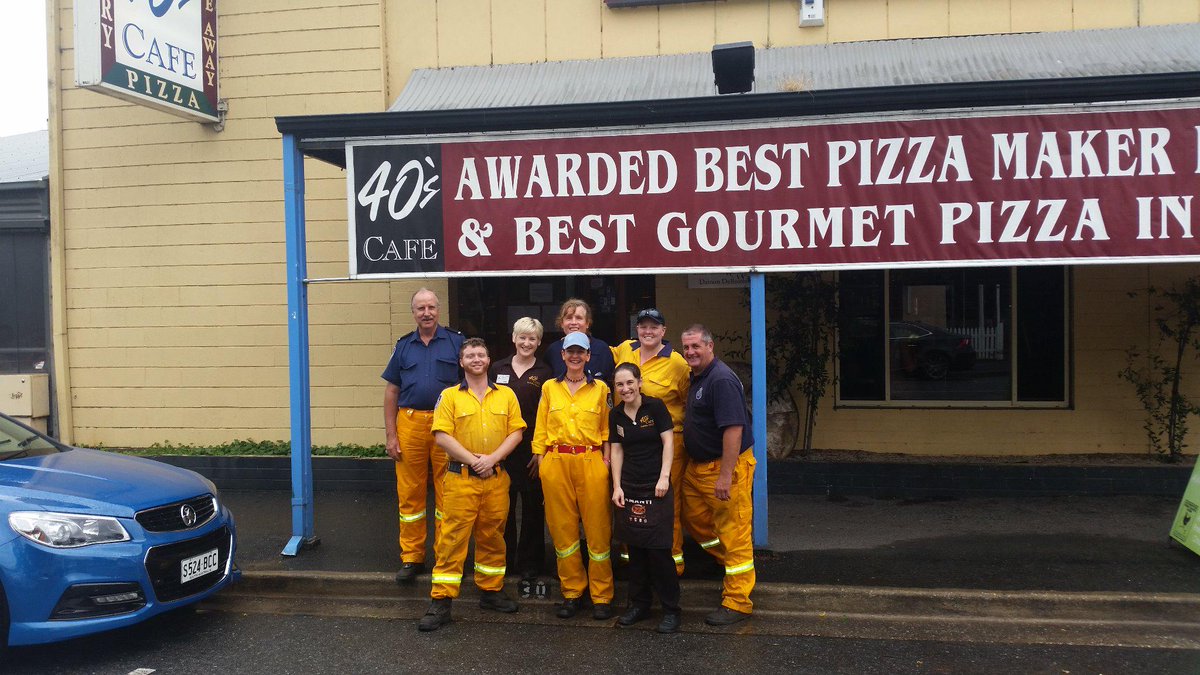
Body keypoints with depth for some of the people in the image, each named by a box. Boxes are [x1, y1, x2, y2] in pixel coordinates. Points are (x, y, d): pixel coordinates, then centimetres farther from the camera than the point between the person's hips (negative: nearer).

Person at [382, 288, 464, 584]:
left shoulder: (456, 341, 3)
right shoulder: (404, 346, 11)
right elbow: (391, 392, 12)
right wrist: (390, 434, 5)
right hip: (410, 423, 2)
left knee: (447, 493, 4)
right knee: (410, 495, 6)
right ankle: (411, 557, 16)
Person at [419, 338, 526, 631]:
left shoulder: (506, 395, 9)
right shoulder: (450, 396, 2)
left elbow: (516, 432, 4)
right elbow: (442, 435, -6)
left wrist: (492, 458, -10)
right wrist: (472, 460, -13)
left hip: (496, 478, 3)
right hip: (461, 478, -3)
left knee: (492, 536, 12)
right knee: (452, 538, -3)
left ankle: (491, 591, 26)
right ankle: (441, 601, 2)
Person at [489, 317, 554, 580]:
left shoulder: (545, 373, 2)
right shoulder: (498, 368, 9)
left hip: (533, 448, -2)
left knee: (533, 505, 6)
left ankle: (530, 562, 18)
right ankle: (503, 558, 21)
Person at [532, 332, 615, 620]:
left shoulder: (600, 388, 6)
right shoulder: (549, 387, 9)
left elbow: (607, 429, 7)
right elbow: (541, 429, 10)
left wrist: (607, 461, -1)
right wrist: (540, 460, 3)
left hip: (591, 462, -1)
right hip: (556, 462, 2)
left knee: (597, 528, 0)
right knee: (562, 527, 6)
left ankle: (601, 596, 11)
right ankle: (572, 592, 19)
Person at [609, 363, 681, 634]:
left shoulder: (655, 406, -5)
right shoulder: (616, 414, 7)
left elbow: (668, 441, -6)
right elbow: (617, 450, 9)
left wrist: (664, 477, -13)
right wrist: (617, 486, 3)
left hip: (656, 488, -4)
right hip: (629, 489, 4)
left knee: (658, 549, -6)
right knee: (634, 549, 9)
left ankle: (670, 609, 7)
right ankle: (639, 604, 23)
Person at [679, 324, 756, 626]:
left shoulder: (722, 379, -19)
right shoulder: (696, 377, 12)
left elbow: (733, 428, -26)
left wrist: (725, 476, -28)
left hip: (726, 466, -10)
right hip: (697, 466, 10)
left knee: (733, 533, -2)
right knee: (695, 519, 20)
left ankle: (737, 603, 8)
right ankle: (732, 563, 39)